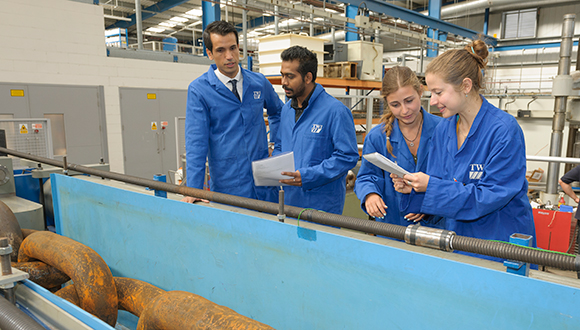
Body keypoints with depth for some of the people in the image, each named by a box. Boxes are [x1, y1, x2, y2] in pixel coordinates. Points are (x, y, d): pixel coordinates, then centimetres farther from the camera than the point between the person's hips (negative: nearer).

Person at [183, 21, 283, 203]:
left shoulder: (259, 82, 5)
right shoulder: (198, 89, -6)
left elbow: (277, 111, 25)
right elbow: (196, 142, -10)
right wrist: (194, 189, -16)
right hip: (227, 187, -3)